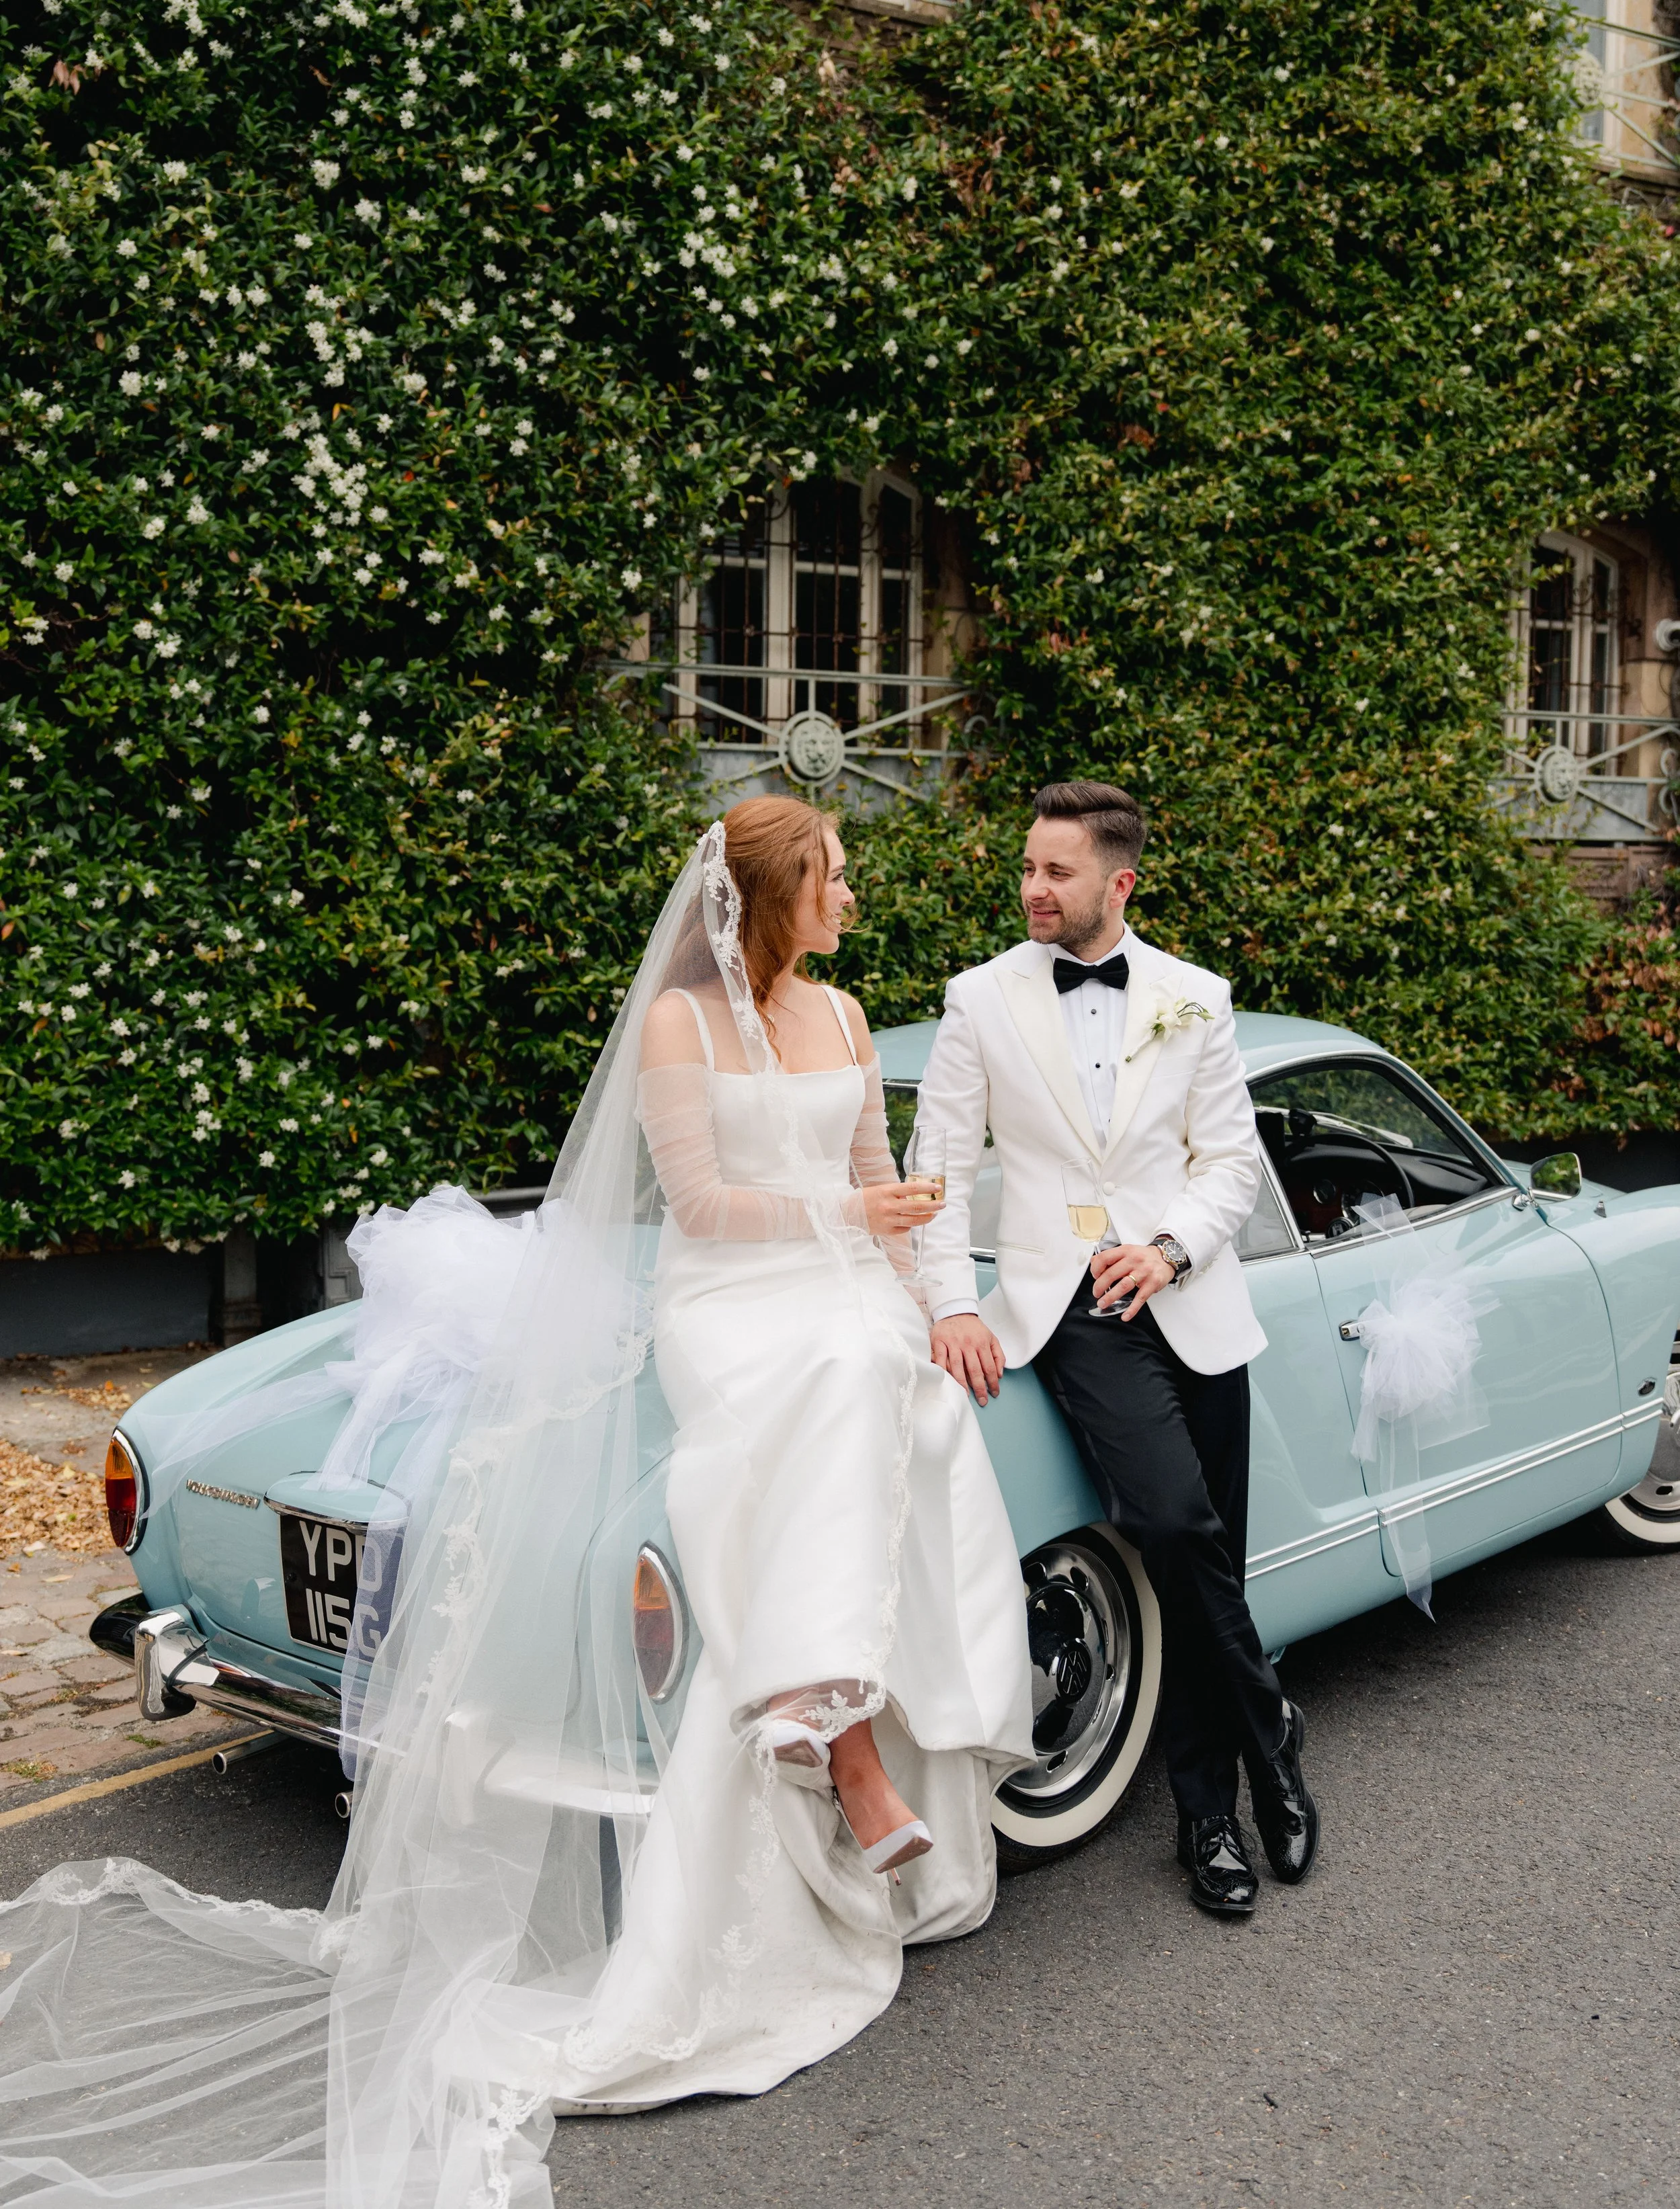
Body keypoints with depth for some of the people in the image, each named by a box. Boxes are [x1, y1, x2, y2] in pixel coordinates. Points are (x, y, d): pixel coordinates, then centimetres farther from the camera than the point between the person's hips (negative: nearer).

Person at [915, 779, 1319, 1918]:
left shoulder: (1195, 1000, 7)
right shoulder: (982, 1000, 3)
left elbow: (1232, 1159, 7)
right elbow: (945, 1167, 3)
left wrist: (1170, 1246, -11)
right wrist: (953, 1305, -7)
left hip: (1190, 1302, 2)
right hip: (1066, 1306, -2)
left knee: (1203, 1568, 5)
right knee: (1175, 1524, -22)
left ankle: (1208, 1812, 23)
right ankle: (1270, 1732, 2)